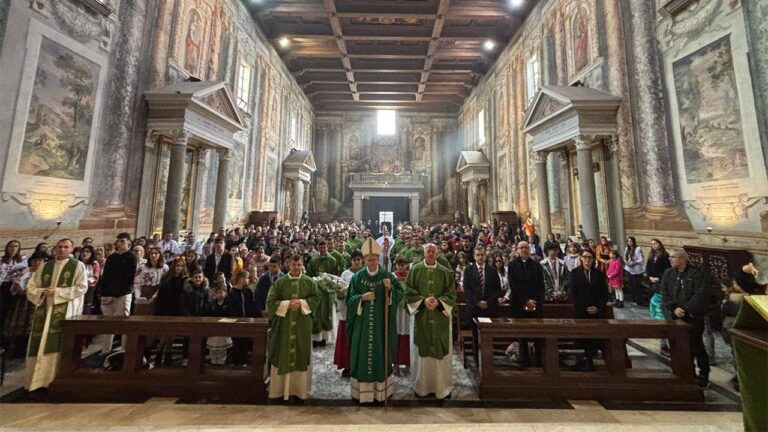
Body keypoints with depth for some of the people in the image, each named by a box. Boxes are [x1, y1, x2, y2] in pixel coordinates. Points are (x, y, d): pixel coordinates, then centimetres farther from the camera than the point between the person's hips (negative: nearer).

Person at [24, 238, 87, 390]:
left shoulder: (78, 266, -1)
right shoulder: (46, 266, 12)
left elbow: (82, 287, -9)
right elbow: (31, 286, 11)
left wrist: (57, 292, -15)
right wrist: (42, 291, -9)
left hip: (65, 311, -5)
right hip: (45, 309, 5)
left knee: (58, 345, -5)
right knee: (40, 344, 7)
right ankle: (38, 378, 19)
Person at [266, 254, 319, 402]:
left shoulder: (309, 282, -1)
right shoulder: (280, 282, -1)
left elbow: (317, 298, -1)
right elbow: (270, 301, -3)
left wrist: (302, 303, -15)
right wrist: (287, 304, -16)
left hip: (303, 324, 0)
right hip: (283, 324, 0)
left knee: (301, 355, 8)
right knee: (283, 355, 7)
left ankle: (300, 388, 23)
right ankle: (281, 388, 23)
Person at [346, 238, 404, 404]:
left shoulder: (388, 276, -2)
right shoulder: (357, 277, -1)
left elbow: (400, 295, -4)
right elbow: (350, 299, 0)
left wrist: (390, 288, -22)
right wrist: (362, 297, -18)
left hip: (381, 324, 0)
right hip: (362, 324, 1)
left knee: (381, 354, 9)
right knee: (363, 354, 7)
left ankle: (381, 389, 28)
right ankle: (362, 390, 25)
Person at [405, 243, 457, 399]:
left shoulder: (445, 272, 1)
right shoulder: (415, 270, -1)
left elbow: (451, 294, 1)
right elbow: (409, 291, -3)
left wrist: (438, 302, -15)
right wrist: (423, 300, -16)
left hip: (440, 318, 1)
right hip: (421, 316, -1)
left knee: (441, 350, 8)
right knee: (422, 350, 8)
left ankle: (442, 386, 25)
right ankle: (422, 385, 26)